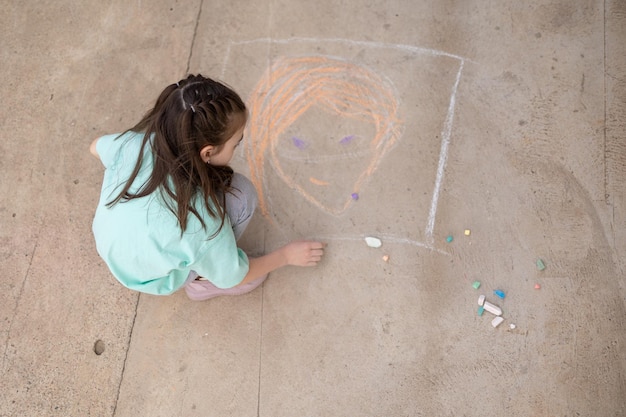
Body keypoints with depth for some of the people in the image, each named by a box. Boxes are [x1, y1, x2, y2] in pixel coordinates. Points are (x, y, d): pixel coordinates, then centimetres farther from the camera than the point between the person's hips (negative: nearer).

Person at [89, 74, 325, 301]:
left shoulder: (134, 143, -26)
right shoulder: (201, 218, -38)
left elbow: (97, 147, 1)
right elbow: (234, 277, -17)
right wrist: (286, 255, -4)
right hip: (152, 281, -5)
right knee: (240, 194, -21)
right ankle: (202, 282, 3)